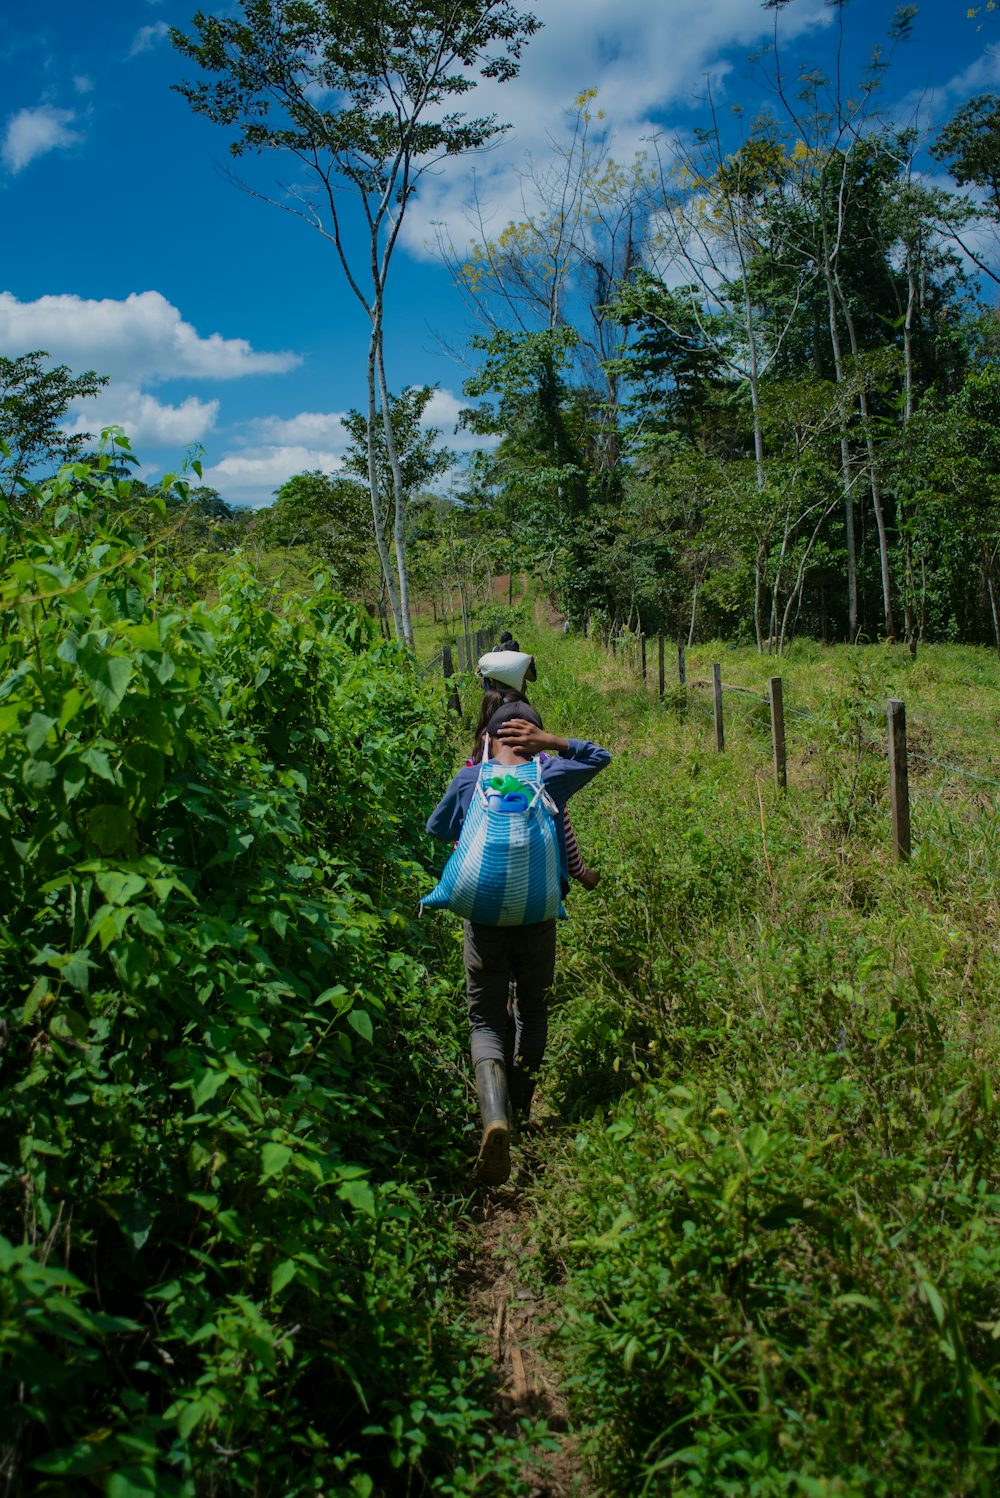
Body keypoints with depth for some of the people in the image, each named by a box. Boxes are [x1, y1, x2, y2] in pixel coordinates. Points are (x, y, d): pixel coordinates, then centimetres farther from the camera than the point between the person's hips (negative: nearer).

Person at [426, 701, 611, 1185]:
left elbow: (437, 829, 16)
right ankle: (520, 1107, 33)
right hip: (538, 918, 1)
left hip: (483, 917, -1)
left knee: (485, 1019, 4)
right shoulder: (550, 777, -1)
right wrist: (551, 742, 1)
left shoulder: (468, 780, -1)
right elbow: (599, 756, 17)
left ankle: (495, 1117, -20)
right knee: (533, 1010, 23)